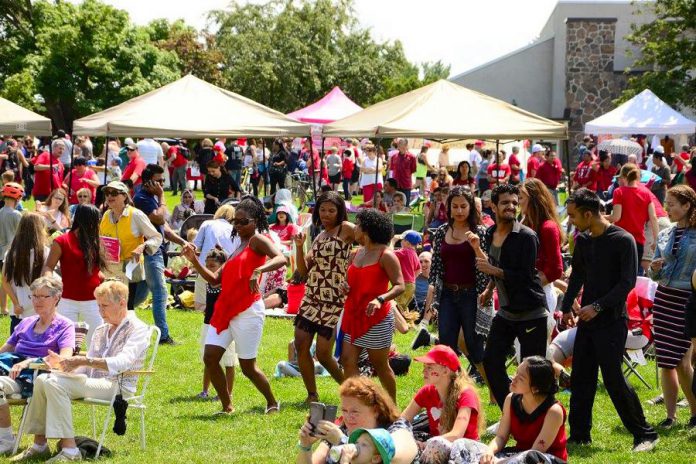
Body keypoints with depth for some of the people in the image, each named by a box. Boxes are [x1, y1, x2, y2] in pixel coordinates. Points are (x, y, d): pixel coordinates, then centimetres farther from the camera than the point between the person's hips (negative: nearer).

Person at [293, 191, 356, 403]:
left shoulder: (345, 229, -4)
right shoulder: (319, 237, 16)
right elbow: (304, 271, 13)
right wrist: (299, 246, -1)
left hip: (333, 301, -7)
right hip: (311, 298, 7)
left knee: (323, 354, -7)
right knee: (301, 346, 0)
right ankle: (312, 395, 12)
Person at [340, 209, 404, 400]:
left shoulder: (386, 255, -11)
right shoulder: (358, 253, 12)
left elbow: (400, 286, -17)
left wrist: (380, 299, -33)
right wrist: (345, 286, 3)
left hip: (377, 318, -7)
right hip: (354, 315, 7)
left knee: (380, 365, 4)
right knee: (348, 360, -3)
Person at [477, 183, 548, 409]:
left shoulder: (526, 236, -15)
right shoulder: (491, 234, 8)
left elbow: (526, 276, -21)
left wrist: (492, 270, -23)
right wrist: (489, 288, 13)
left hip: (530, 313, -7)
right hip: (506, 312, 7)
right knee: (491, 362, 4)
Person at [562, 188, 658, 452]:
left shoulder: (623, 240, -12)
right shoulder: (583, 240, 9)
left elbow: (628, 282, -15)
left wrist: (598, 306, -19)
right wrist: (566, 307, 10)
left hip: (612, 321, -7)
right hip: (587, 320, 7)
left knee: (613, 378, -8)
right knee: (581, 377, 7)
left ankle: (645, 435, 3)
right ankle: (579, 434, 16)